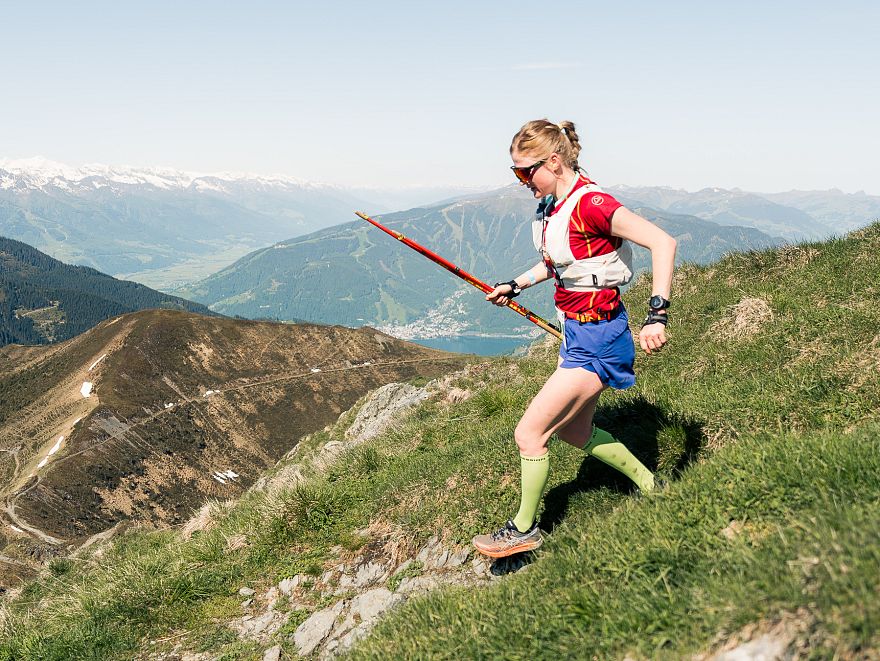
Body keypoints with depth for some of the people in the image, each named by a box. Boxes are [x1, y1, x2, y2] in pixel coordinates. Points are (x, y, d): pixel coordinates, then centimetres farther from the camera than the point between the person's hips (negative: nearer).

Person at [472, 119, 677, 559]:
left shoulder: (589, 203, -24)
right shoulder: (553, 205, 4)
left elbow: (662, 241, -29)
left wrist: (657, 315, -35)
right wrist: (515, 286, 13)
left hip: (596, 339, -10)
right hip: (576, 332, 10)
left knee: (529, 434, -4)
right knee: (574, 432, 23)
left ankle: (524, 530, 17)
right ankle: (652, 489, 39)